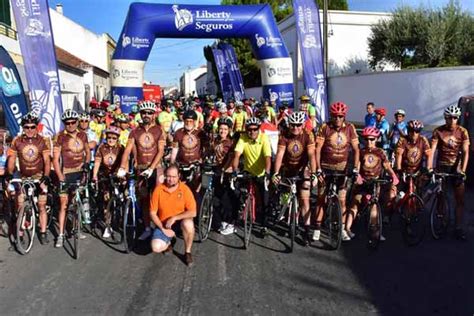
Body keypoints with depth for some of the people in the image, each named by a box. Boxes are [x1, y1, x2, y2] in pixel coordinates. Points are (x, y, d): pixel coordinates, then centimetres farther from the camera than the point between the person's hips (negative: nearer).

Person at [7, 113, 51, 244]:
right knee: (20, 207, 1)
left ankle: (43, 233, 11)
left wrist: (46, 176, -21)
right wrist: (10, 174, -16)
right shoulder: (17, 141, -6)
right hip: (23, 176, 1)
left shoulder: (42, 141, -8)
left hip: (39, 175, -1)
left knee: (42, 206, 1)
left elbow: (47, 160, -10)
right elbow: (11, 159, -4)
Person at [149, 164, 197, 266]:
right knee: (156, 248, -23)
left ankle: (188, 252, -10)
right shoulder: (158, 190, -11)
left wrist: (174, 218, -24)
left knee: (188, 224, -37)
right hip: (163, 224, 1)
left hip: (180, 221, -1)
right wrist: (163, 229, -15)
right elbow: (152, 213, -6)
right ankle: (168, 242, 15)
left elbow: (193, 212, -17)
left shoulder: (185, 189, -13)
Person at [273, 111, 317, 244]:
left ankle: (307, 230, -3)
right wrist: (275, 173, -34)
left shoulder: (308, 136, -16)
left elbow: (311, 155, -25)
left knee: (304, 199, -7)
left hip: (302, 170, -1)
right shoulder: (284, 136, -14)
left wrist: (313, 174, -35)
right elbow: (279, 155, -22)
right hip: (287, 169, 2)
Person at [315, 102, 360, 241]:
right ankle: (317, 229, 11)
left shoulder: (350, 128, -6)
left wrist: (355, 169, -11)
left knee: (342, 200, 3)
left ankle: (342, 228, 17)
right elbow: (317, 149, -11)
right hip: (326, 167, -1)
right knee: (321, 199, 2)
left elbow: (356, 149, -4)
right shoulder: (325, 127, -11)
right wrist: (318, 169, -16)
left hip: (342, 168, 1)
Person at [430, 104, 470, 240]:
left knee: (460, 199, -1)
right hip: (441, 166, 0)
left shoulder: (462, 131, -5)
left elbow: (465, 152, -10)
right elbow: (432, 150, -14)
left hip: (456, 167, 1)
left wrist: (463, 170, -20)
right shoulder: (438, 131, -8)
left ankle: (458, 228, 6)